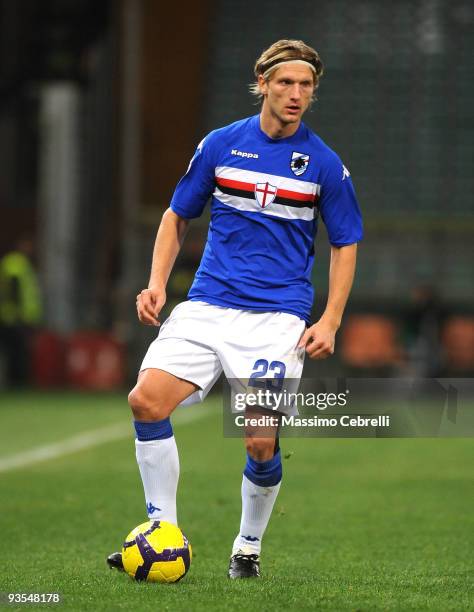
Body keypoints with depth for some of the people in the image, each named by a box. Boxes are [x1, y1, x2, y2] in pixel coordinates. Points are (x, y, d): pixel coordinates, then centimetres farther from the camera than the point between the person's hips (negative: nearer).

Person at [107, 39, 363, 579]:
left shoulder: (324, 164, 1)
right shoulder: (221, 145, 5)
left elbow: (345, 245, 9)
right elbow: (177, 215, 15)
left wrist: (330, 321, -2)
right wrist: (157, 283, 2)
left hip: (277, 319, -2)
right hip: (207, 306, 2)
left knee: (261, 444, -11)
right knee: (147, 399, -19)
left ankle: (248, 548, 16)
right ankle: (163, 530, -5)